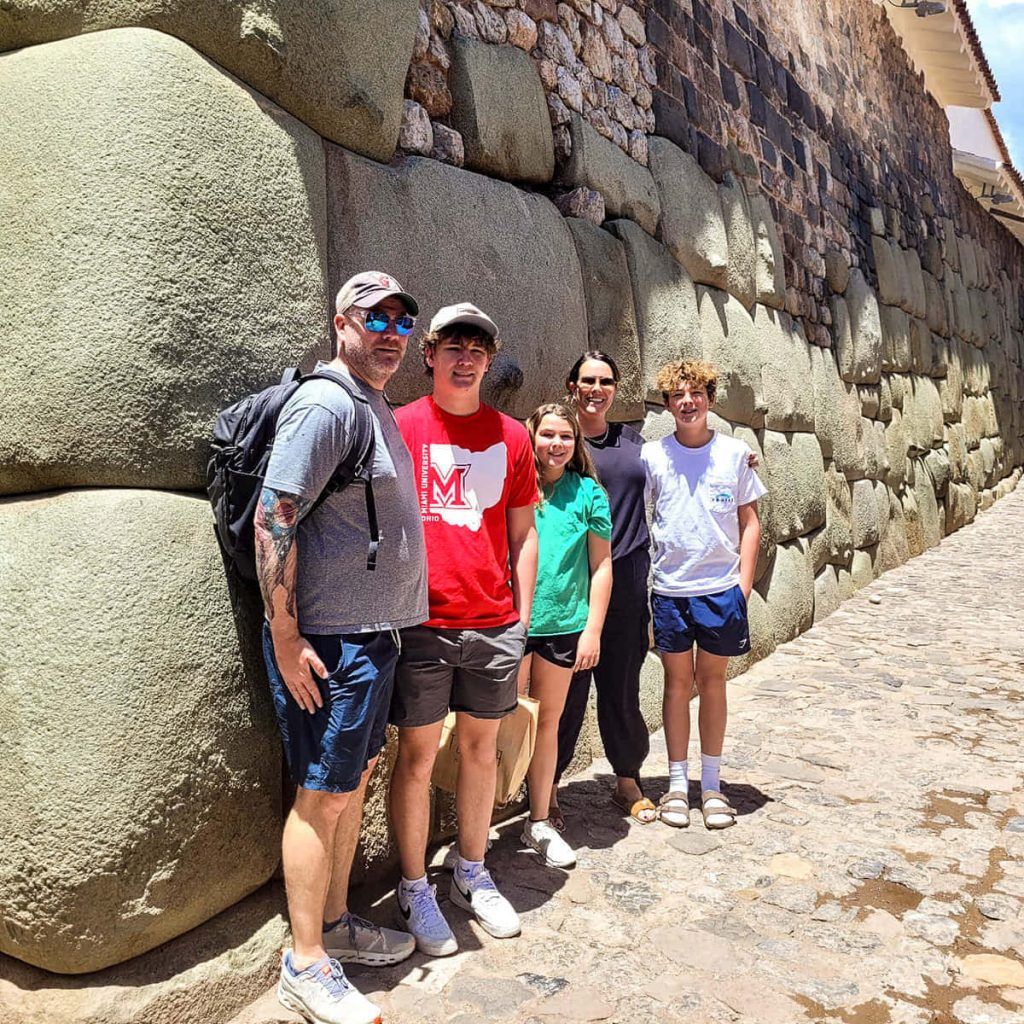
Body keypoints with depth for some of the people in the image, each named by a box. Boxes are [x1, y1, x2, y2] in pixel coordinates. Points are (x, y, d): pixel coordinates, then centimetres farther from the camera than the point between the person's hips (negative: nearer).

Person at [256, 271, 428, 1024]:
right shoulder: (326, 404, -15)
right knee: (322, 795, 2)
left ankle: (336, 923, 35)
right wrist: (286, 641, -21)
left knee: (354, 779, 18)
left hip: (374, 635, 9)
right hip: (328, 641, -9)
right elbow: (273, 519, -20)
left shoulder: (377, 409, 15)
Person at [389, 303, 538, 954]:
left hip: (494, 625, 3)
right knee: (417, 755, 6)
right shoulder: (400, 427, -1)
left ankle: (473, 874, 34)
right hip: (422, 625, -3)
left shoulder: (511, 435, 8)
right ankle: (415, 890, 25)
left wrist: (523, 619, 7)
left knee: (482, 749, 15)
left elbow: (523, 533, 11)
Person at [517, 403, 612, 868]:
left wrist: (593, 629, -1)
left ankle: (539, 821, 28)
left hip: (564, 624, 2)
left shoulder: (588, 493, 2)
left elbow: (601, 565, 4)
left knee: (547, 720, 13)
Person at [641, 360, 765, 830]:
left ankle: (711, 784, 23)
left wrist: (744, 582, -2)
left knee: (712, 680, 10)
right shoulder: (651, 455, -2)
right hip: (669, 589, 0)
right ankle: (677, 783, 22)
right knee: (677, 681, 9)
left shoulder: (734, 452, 0)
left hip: (721, 588, 0)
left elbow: (749, 520, 5)